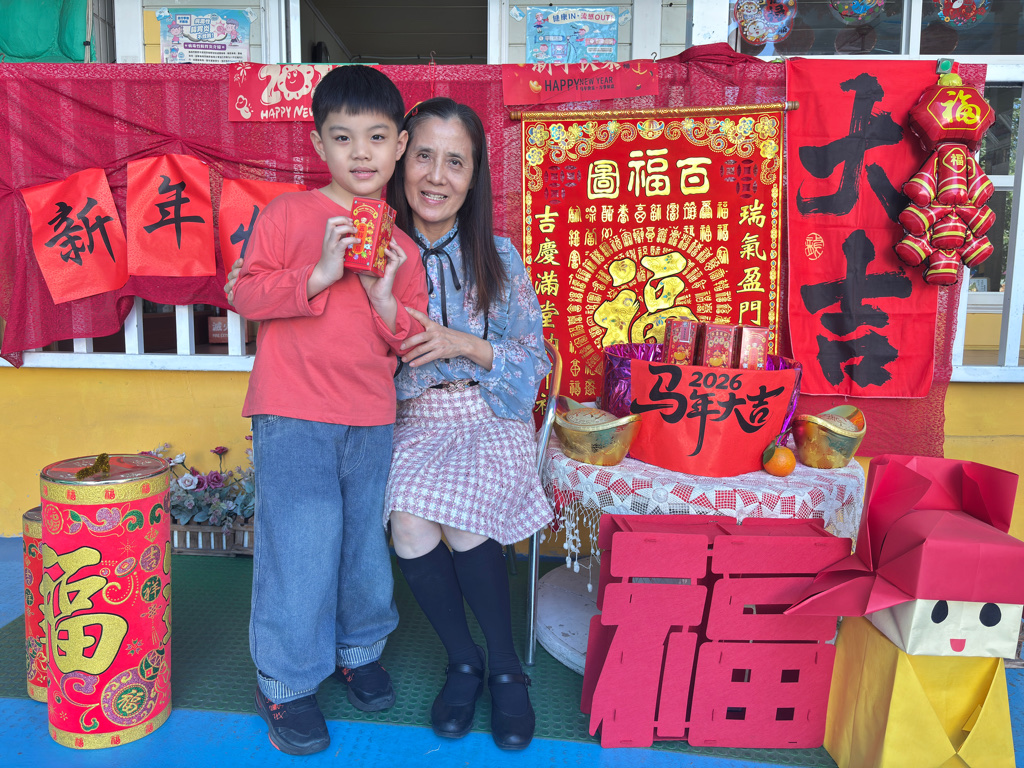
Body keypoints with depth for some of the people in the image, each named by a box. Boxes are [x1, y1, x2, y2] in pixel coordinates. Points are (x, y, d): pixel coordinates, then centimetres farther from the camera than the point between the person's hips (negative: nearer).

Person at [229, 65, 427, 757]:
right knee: (299, 545, 0)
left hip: (371, 419, 4)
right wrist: (320, 274, -18)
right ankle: (287, 684, 20)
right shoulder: (288, 214, -1)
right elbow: (245, 292, -7)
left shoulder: (403, 243, 9)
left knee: (365, 539, 14)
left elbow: (412, 342, 8)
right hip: (292, 415, -3)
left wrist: (386, 299, -11)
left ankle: (359, 649, 38)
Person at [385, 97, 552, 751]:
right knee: (410, 527, -25)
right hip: (414, 422, 2)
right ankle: (463, 661, 3)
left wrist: (463, 345, -16)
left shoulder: (498, 258, -1)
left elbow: (535, 360, -1)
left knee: (461, 523, -26)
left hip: (491, 418, -1)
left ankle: (506, 666, 1)